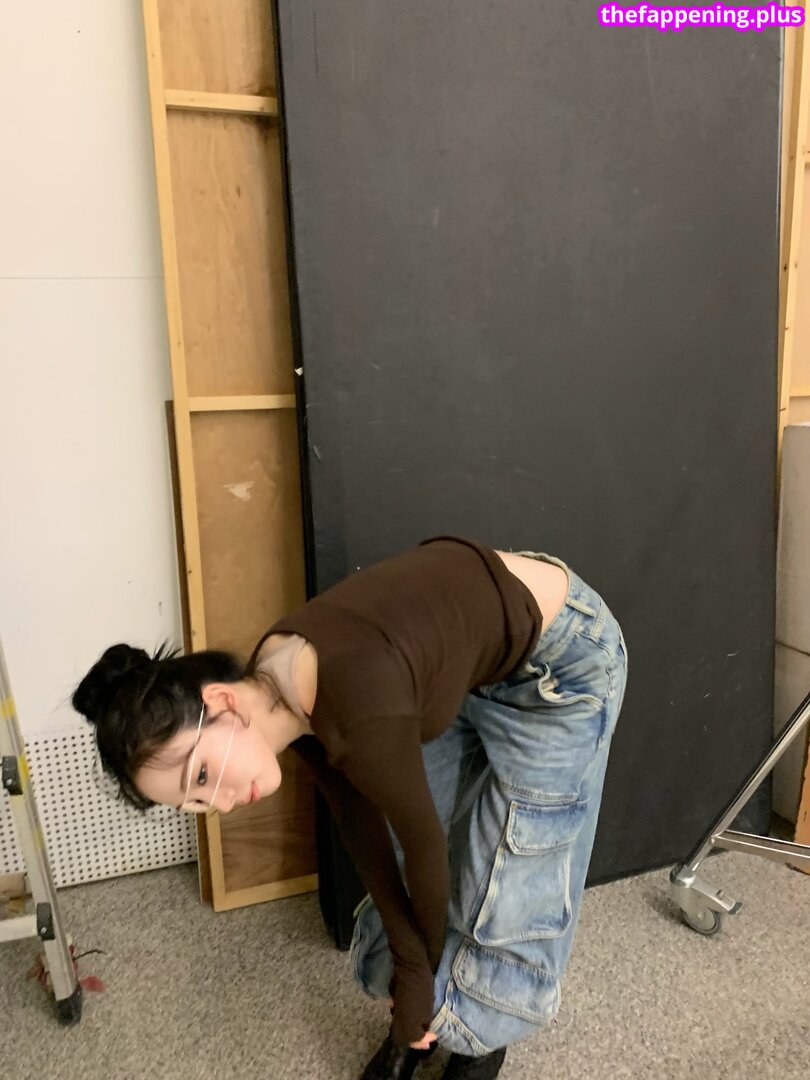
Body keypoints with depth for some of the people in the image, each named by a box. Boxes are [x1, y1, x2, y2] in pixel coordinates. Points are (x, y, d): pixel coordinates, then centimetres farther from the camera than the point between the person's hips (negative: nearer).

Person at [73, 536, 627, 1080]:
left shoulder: (359, 717, -37)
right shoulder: (275, 686, -14)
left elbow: (426, 846, -19)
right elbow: (364, 832, -5)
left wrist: (423, 965, 0)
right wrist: (410, 967, -1)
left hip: (559, 658, -6)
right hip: (466, 649, 6)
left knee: (508, 885, 4)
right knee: (397, 876, 12)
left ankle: (482, 1034, 32)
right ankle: (420, 1022, 36)